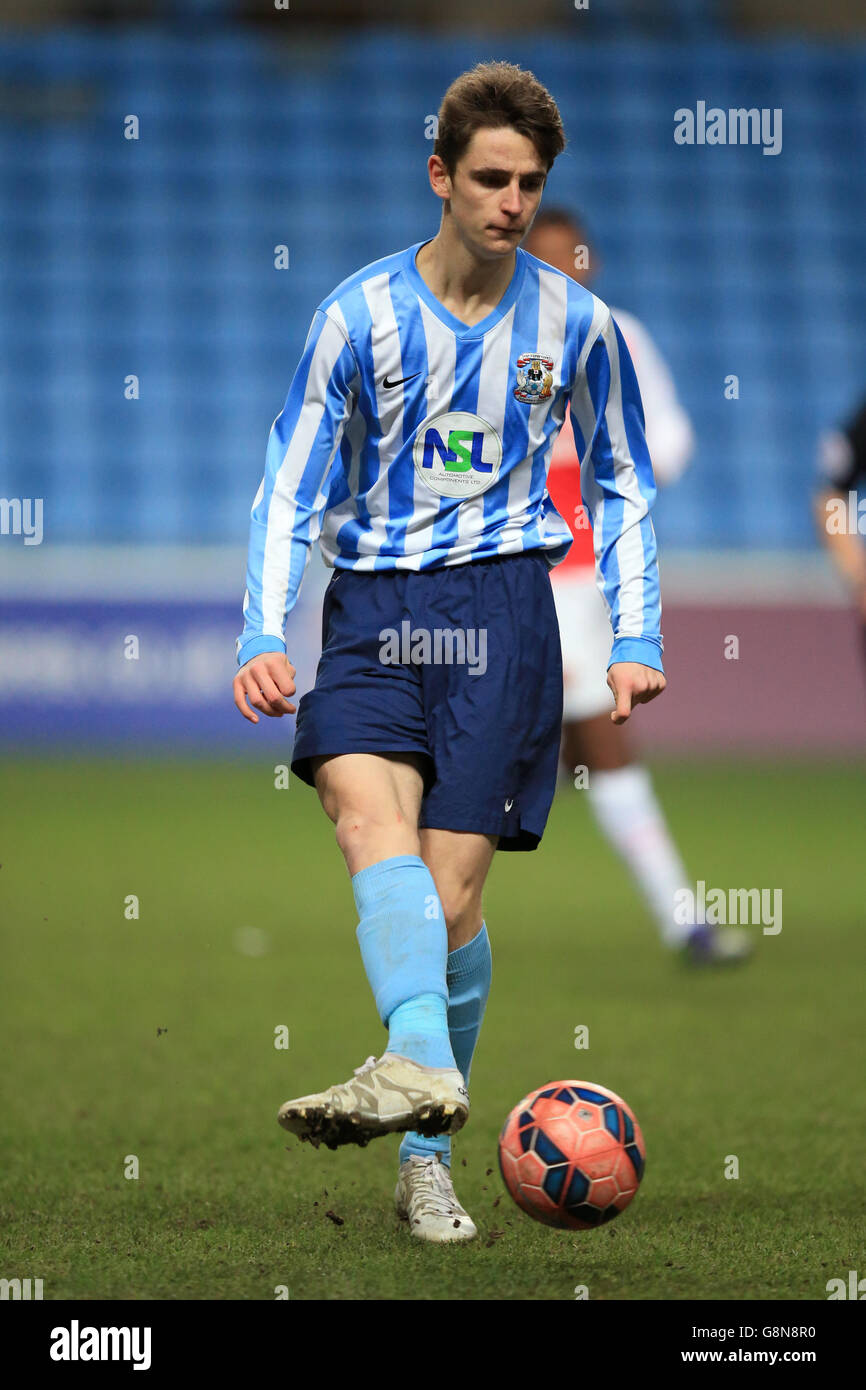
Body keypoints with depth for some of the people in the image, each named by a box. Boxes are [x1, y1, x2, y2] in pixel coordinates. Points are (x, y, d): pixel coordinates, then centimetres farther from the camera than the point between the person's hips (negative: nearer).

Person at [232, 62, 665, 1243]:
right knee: (368, 804, -29)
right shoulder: (360, 314, 2)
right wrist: (263, 637, -9)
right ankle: (421, 1063, -48)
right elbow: (290, 492, 4)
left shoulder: (574, 323, 5)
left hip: (499, 610, 0)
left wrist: (635, 639, 6)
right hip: (372, 607, 0)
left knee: (453, 891, -6)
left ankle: (427, 1161, 7)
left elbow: (624, 489, 17)